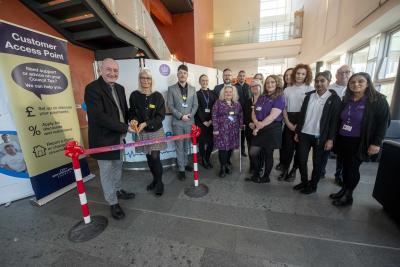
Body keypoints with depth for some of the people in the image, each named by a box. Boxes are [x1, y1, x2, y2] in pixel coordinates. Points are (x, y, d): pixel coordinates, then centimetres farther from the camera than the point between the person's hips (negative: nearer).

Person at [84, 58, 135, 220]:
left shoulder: (120, 88, 8)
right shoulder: (92, 88, -16)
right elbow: (99, 117, -26)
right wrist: (125, 128, -23)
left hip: (118, 137, 7)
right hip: (104, 139, -7)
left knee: (118, 166, 22)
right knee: (106, 171, 8)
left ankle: (117, 190, 44)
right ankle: (113, 203, 25)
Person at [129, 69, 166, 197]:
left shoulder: (158, 96, -6)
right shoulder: (134, 95, -1)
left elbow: (161, 115, -8)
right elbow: (132, 112, 7)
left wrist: (146, 123, -19)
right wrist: (134, 120, -16)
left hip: (156, 131, -2)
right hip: (142, 132, 3)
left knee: (155, 157, -2)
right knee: (149, 158, 12)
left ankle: (159, 182, 19)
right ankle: (155, 179, 34)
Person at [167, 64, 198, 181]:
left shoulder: (192, 89, 10)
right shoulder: (171, 89, 2)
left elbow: (195, 104, 7)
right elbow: (170, 105, -4)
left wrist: (190, 115, -9)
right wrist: (181, 116, -14)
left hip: (189, 122, 3)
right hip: (177, 122, -2)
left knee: (187, 146, 13)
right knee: (179, 147, 2)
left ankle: (185, 164, 29)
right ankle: (181, 169, 12)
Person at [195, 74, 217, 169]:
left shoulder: (212, 93, 12)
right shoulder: (197, 94, 4)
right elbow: (198, 109, -4)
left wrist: (211, 120, -6)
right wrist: (204, 121, -10)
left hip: (211, 121, 2)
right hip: (201, 122, -2)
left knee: (211, 141, 1)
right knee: (202, 142, 3)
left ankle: (207, 159, 22)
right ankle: (203, 160, 20)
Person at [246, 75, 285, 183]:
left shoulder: (279, 98, -8)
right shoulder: (262, 97, 12)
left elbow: (272, 117, -19)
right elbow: (254, 112, 6)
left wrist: (259, 127, -14)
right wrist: (256, 122, -13)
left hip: (272, 130, -5)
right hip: (260, 129, 6)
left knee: (268, 154, 8)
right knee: (253, 153, 4)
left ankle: (266, 177, 28)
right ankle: (256, 174, 26)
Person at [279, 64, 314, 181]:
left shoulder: (310, 89, -1)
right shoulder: (287, 90, 8)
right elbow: (283, 108, 7)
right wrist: (288, 122, -4)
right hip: (289, 122, 2)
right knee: (287, 146, 2)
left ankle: (294, 170, 23)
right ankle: (284, 169, 16)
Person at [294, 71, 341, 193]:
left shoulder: (334, 99, -3)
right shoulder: (309, 95, 6)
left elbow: (334, 120, -6)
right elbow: (302, 114, 7)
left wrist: (330, 139, -11)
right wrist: (297, 131, 6)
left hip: (320, 137, -3)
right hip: (304, 134, 3)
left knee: (318, 163, 9)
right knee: (301, 159, 8)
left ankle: (313, 185, 27)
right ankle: (304, 181, 28)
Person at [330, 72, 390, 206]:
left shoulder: (378, 100, -6)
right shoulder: (346, 100, 7)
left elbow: (383, 122, -7)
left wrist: (376, 143, -13)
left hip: (359, 143, -4)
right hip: (342, 140, 4)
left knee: (353, 168, 4)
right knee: (345, 166, 12)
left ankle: (348, 196, 19)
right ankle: (344, 190, 27)